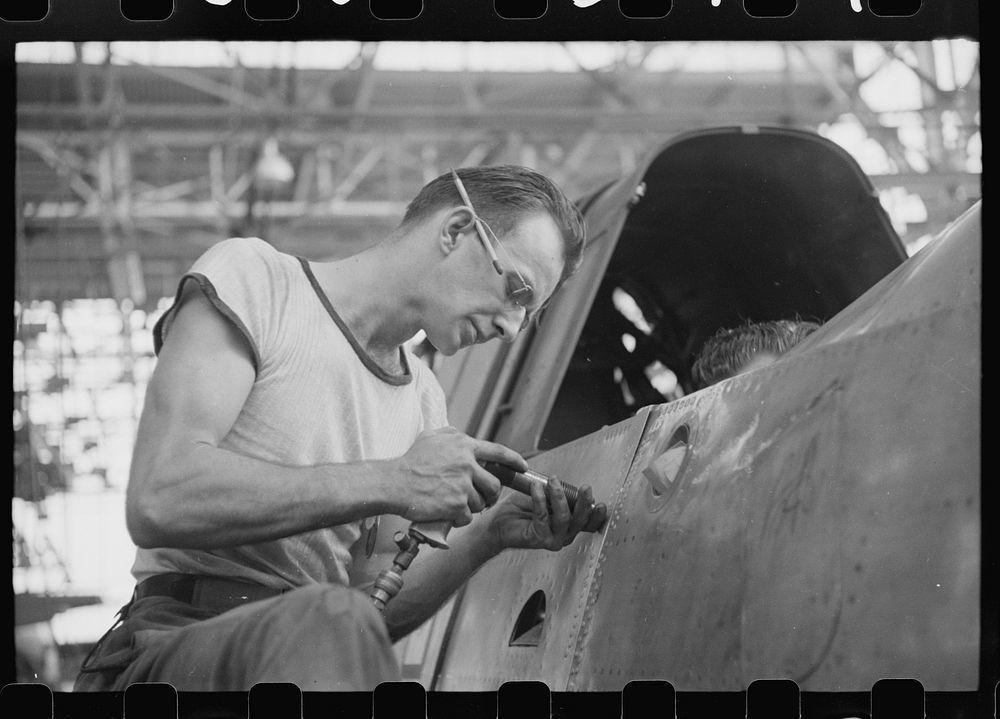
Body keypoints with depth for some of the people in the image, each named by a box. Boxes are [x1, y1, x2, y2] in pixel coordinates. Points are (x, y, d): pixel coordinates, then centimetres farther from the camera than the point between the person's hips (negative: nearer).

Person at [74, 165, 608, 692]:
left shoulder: (422, 398, 19)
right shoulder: (252, 277, -2)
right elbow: (159, 501, -17)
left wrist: (487, 539, 2)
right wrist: (392, 483, -18)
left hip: (311, 660, 6)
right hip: (174, 646, -5)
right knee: (333, 620, -37)